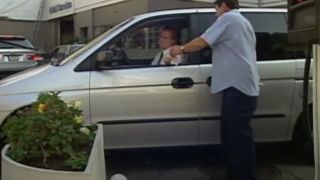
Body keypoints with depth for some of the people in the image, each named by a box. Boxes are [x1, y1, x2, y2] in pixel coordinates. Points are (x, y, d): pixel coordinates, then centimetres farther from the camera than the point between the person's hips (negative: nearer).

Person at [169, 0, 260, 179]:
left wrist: (181, 49, 8)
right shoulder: (243, 22, 27)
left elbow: (201, 43, -8)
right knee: (232, 134, 13)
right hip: (244, 86, 10)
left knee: (239, 135, -10)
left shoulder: (228, 18, -3)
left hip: (238, 85, -10)